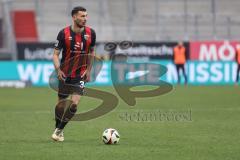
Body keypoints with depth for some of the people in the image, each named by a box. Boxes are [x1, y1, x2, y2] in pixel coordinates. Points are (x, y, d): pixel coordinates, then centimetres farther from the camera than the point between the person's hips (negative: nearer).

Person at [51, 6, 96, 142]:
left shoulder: (90, 33, -6)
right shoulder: (64, 33, -12)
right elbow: (56, 54, -7)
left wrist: (88, 70, 7)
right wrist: (58, 69, -22)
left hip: (81, 75, 1)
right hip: (65, 74, -1)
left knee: (74, 104, -12)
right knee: (61, 103, 9)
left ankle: (59, 130, 4)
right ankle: (57, 128, 33)